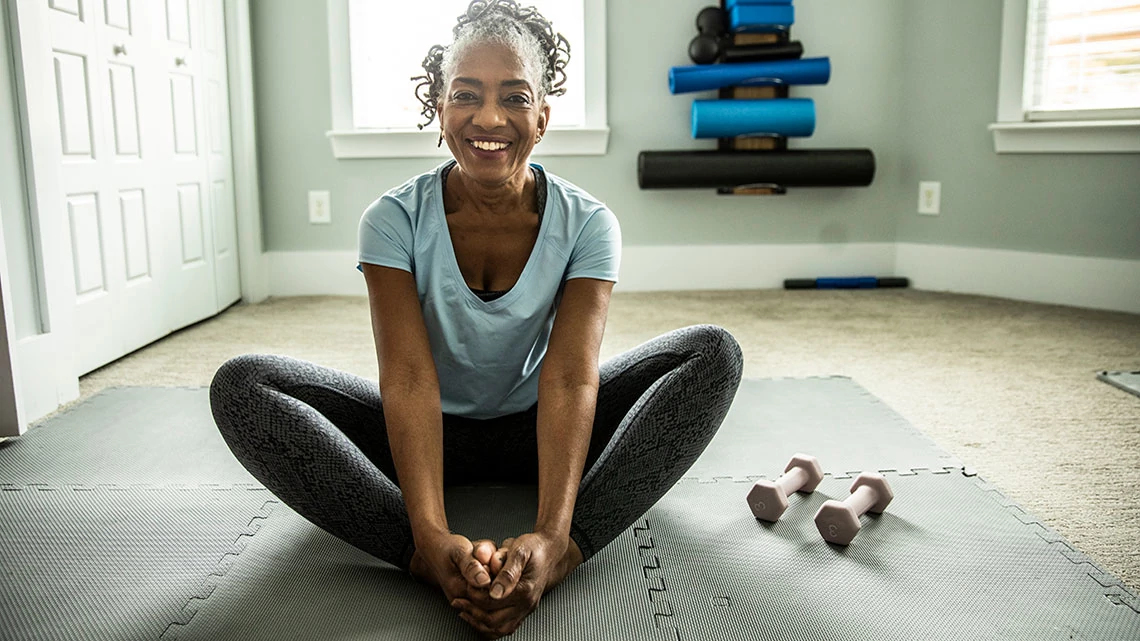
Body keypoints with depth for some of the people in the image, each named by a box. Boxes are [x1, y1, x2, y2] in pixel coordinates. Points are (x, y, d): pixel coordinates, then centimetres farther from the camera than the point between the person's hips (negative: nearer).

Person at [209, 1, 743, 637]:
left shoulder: (587, 224, -14)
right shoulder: (395, 220, -15)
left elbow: (569, 380, -26)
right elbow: (410, 379, -25)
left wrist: (552, 536, -42)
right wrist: (432, 537, -41)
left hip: (536, 429, 1)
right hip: (432, 433, 0)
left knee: (716, 352, -21)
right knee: (241, 384, -23)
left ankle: (568, 550, -36)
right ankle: (428, 555, -36)